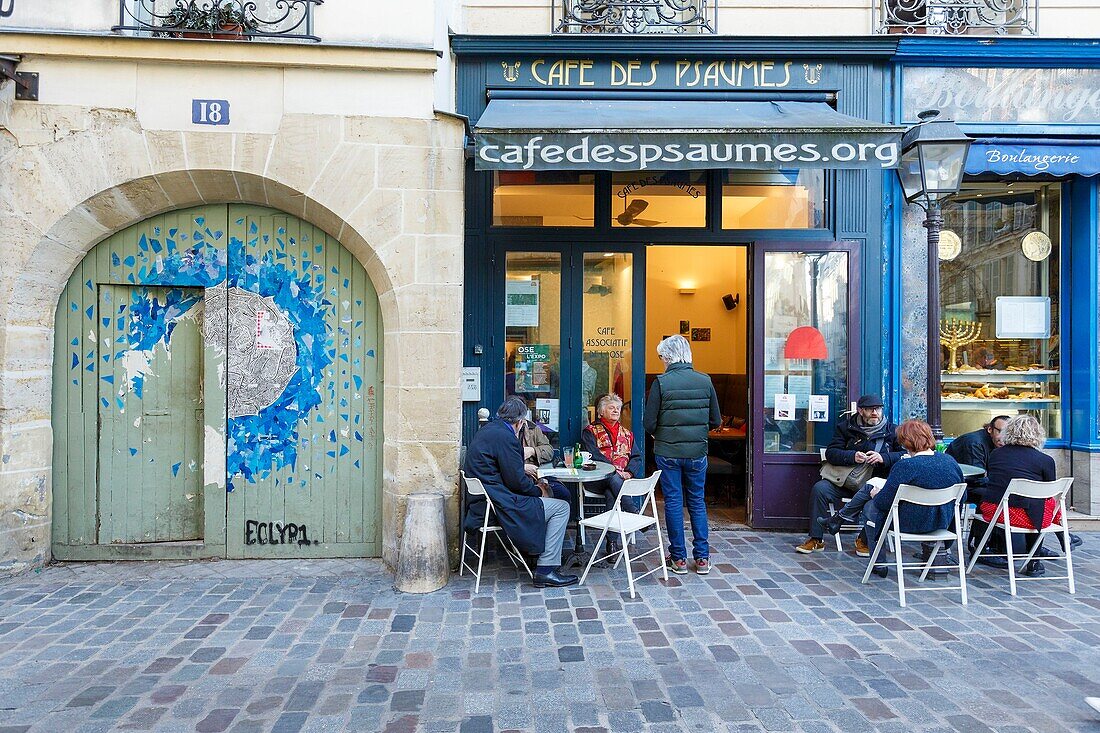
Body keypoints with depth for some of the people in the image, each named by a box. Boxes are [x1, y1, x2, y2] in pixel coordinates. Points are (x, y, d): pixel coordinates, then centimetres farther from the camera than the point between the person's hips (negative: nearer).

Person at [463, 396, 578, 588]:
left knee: (546, 493, 24)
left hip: (482, 503, 11)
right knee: (561, 507, -6)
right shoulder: (504, 437, -19)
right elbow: (516, 481, -17)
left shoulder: (487, 430, 12)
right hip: (498, 505, -11)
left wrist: (522, 470, 17)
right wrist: (538, 490, -1)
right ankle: (546, 570, -4)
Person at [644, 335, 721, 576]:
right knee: (697, 502, 14)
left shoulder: (661, 383, -12)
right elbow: (716, 421, 3)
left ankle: (678, 558, 15)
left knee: (673, 502, 7)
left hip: (667, 452, -3)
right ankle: (702, 558, 18)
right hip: (697, 452, 3)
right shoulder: (705, 381, -2)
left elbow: (649, 423, -11)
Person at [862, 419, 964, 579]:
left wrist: (876, 495, 3)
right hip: (942, 522, 7)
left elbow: (884, 502, -19)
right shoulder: (950, 461, -6)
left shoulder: (904, 467, -25)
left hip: (910, 523, -7)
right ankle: (932, 547, 34)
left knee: (870, 507, 16)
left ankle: (879, 564, 19)